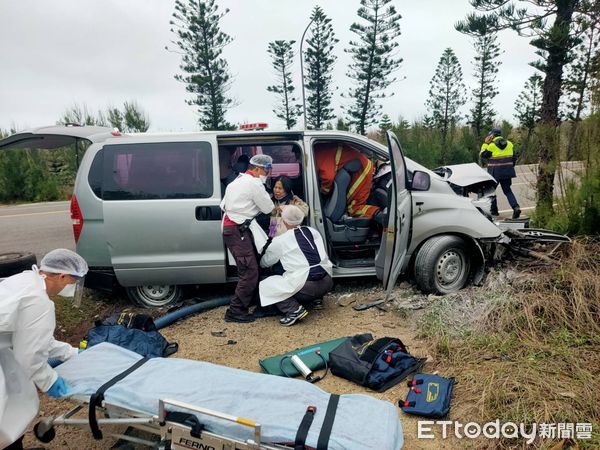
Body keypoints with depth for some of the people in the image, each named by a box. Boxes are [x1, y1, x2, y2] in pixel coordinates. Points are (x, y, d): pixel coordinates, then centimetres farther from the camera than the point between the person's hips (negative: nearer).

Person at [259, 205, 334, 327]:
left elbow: (265, 263, 14)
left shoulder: (280, 241, -1)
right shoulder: (313, 231, 10)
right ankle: (317, 299, 22)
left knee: (264, 286, 9)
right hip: (327, 282, 6)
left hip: (305, 286, -6)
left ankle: (294, 309, -7)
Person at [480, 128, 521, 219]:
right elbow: (514, 158, 13)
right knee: (507, 190, 10)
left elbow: (482, 156, -1)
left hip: (495, 172, -5)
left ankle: (493, 210, 14)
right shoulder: (509, 144, 8)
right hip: (507, 172, 5)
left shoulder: (491, 146, -10)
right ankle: (516, 207, -9)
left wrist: (485, 144, 3)